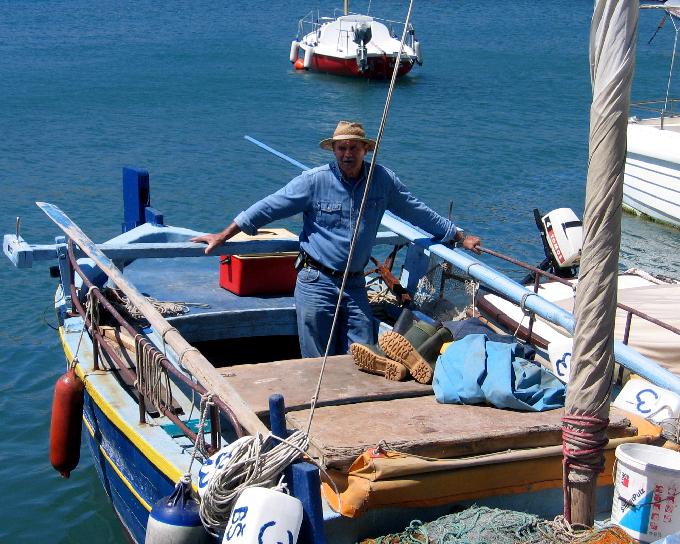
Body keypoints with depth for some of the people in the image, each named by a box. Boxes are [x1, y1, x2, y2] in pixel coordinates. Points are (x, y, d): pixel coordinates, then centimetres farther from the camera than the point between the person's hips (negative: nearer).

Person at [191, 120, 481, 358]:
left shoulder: (383, 180, 2)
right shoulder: (314, 181, -7)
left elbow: (419, 213, 14)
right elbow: (268, 207, -5)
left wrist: (460, 237, 18)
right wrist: (223, 236, -6)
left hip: (355, 284, 3)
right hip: (316, 283, -3)